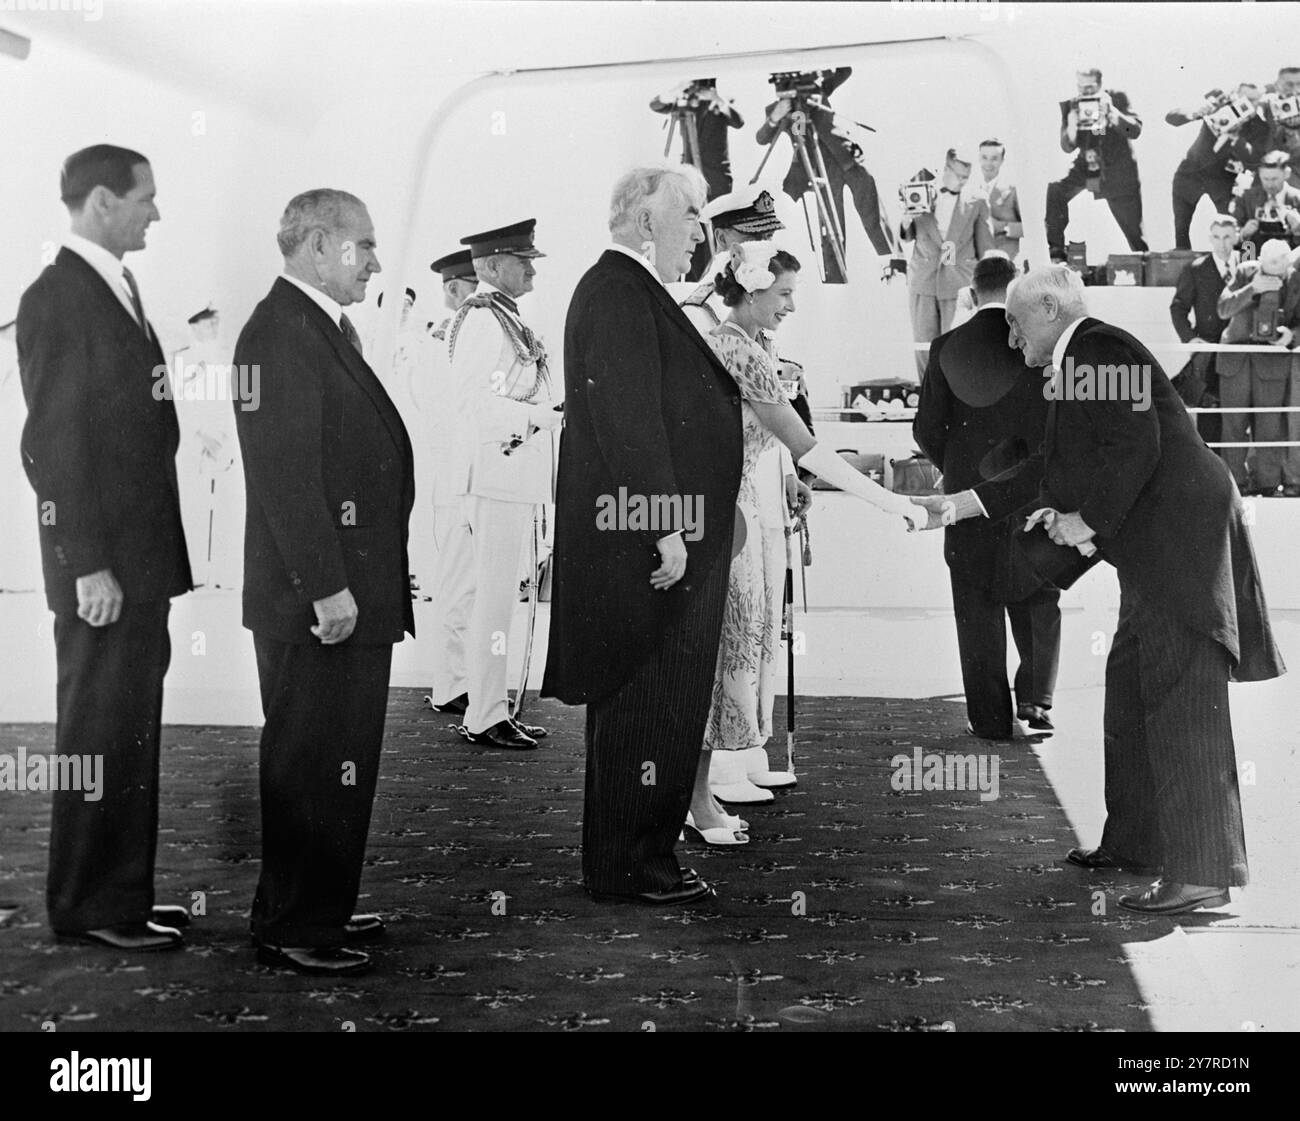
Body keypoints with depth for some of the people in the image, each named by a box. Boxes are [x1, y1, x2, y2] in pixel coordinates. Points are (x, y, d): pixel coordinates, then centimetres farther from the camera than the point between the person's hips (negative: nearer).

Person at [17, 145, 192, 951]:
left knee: (134, 733, 15)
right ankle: (88, 907, 13)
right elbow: (54, 447, -16)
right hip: (102, 566, -9)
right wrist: (89, 567, -18)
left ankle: (123, 895, 26)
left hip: (142, 557, 9)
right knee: (100, 734, 1)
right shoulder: (57, 300, -13)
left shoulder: (120, 289, 14)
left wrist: (157, 561, 11)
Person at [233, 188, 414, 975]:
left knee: (343, 761, 17)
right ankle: (290, 929, 10)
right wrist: (326, 586, -23)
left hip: (357, 589, 10)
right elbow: (286, 473, -22)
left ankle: (325, 907, 29)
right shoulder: (281, 332, -15)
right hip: (318, 601, -10)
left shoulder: (324, 330, 17)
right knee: (312, 765, -1)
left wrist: (380, 581, 18)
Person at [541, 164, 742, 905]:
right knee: (647, 703, -3)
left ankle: (647, 853, 23)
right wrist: (663, 527, -23)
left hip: (667, 541, 10)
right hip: (645, 539, -10)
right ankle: (625, 865, 6)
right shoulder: (617, 292, -14)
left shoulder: (636, 292, 18)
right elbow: (625, 418, -22)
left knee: (664, 705, 14)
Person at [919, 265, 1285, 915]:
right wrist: (953, 507, 26)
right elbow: (1047, 473, 26)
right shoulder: (1075, 366, 21)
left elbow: (1137, 447, -21)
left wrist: (1088, 520, -12)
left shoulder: (1099, 350, -10)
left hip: (1180, 543, -11)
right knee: (1130, 691, 17)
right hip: (1151, 555, 11)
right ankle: (1135, 842, 28)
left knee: (1180, 703, -11)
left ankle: (1201, 873, -10)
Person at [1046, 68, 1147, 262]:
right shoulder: (1070, 106, -2)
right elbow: (1067, 147, -2)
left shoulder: (1117, 98, -6)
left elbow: (1135, 131, -16)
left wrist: (1111, 111, -26)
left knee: (1134, 230, 1)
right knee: (1055, 190, -22)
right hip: (1086, 168, 2)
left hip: (1118, 172, -2)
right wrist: (1071, 127, -22)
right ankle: (1056, 252, -17)